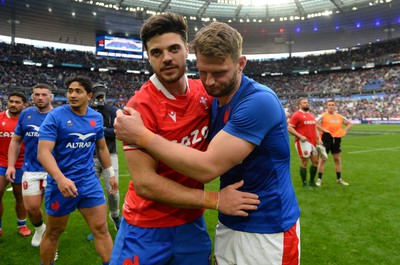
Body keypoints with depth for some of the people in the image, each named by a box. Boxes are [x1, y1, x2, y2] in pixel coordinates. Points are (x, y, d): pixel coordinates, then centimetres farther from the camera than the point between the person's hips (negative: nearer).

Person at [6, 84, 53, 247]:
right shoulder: (25, 114, 4)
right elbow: (16, 141, 12)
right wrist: (11, 165, 5)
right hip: (31, 169, 3)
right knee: (31, 207, 6)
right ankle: (39, 228, 40)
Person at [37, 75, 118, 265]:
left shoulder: (97, 117, 2)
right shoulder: (55, 116, -12)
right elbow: (43, 152, -20)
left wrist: (110, 174, 17)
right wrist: (60, 179, -34)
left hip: (90, 181, 3)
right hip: (61, 183, -3)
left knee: (101, 229, 4)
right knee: (53, 233, 15)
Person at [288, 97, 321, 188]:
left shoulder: (311, 115, 17)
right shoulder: (296, 115, -7)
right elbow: (289, 128, -12)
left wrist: (318, 138, 10)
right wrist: (300, 136, -19)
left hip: (313, 141, 8)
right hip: (303, 142, -8)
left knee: (316, 161, 11)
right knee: (304, 162, -2)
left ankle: (312, 181, 27)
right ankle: (305, 183, 10)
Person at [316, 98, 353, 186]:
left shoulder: (340, 117, 11)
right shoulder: (323, 116, -3)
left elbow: (350, 124, 21)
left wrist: (344, 130, 4)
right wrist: (323, 129, -19)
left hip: (337, 139, 5)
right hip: (326, 138, -5)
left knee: (337, 159, 11)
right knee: (322, 159, -4)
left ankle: (339, 179, 23)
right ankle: (319, 179, 3)